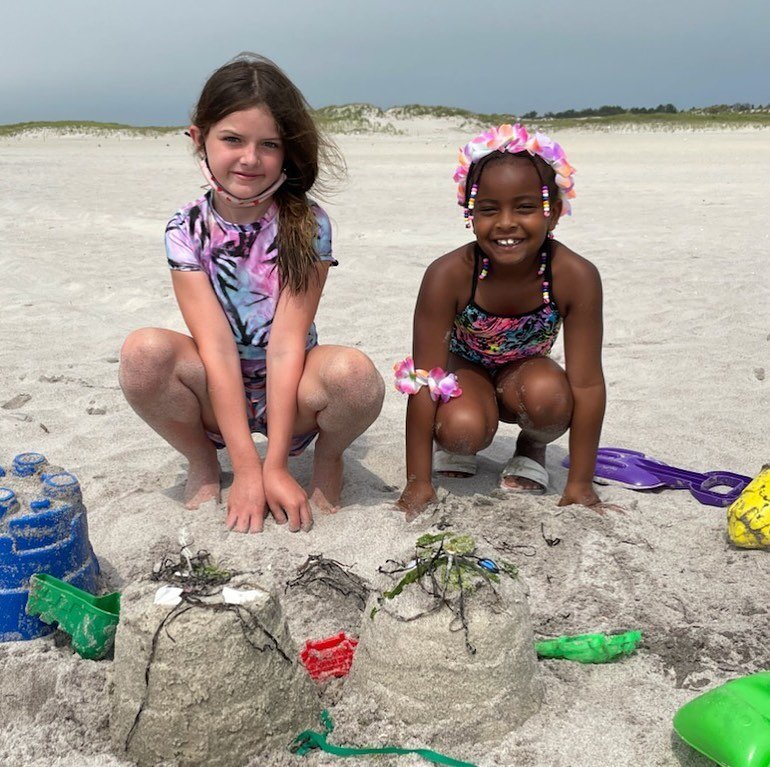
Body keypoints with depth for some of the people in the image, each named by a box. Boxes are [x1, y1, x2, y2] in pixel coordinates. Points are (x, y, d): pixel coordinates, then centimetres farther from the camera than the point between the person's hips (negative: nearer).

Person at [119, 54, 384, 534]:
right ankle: (203, 464, 0)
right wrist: (247, 469, -22)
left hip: (292, 393, -1)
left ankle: (328, 458, 1)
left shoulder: (306, 224, -12)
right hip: (218, 399, 2)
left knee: (354, 373, -34)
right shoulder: (187, 230, -9)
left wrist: (275, 467, -22)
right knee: (145, 352, -28)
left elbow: (286, 345, -19)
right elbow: (217, 349, -18)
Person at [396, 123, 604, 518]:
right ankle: (457, 448, 6)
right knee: (463, 430, -33)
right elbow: (423, 381, -27)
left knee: (548, 394, -34)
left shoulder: (575, 277, -28)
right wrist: (417, 482, -25)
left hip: (524, 371, 1)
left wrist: (580, 483, -21)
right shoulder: (449, 275, -30)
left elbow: (587, 384, -23)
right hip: (465, 371, -1)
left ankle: (532, 447, 2)